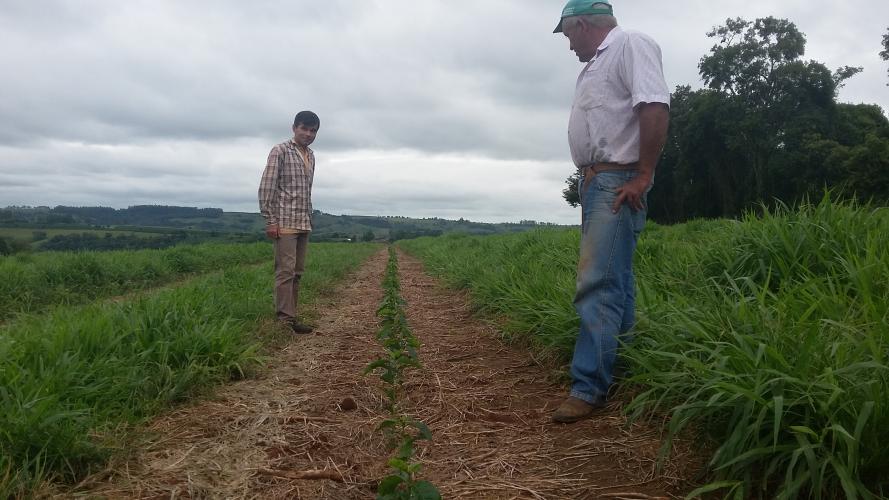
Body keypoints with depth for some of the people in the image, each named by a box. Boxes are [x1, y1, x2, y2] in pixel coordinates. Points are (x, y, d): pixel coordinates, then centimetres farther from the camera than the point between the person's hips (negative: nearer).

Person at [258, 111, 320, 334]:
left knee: (297, 271, 8)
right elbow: (266, 186, -10)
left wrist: (309, 218, 15)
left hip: (304, 222, 8)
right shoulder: (280, 151, -5)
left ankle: (291, 316, 13)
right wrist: (270, 220, -15)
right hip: (284, 221, -7)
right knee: (286, 270, -9)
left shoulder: (311, 155, 16)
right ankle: (285, 320, -6)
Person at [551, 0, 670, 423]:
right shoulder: (596, 63, 23)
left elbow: (654, 107, -19)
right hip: (594, 182, 10)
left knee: (599, 284, -14)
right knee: (612, 278, 13)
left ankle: (589, 387, -11)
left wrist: (642, 177, -21)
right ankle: (620, 363, 24)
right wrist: (588, 181, 14)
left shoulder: (631, 44, -6)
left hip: (617, 183, -10)